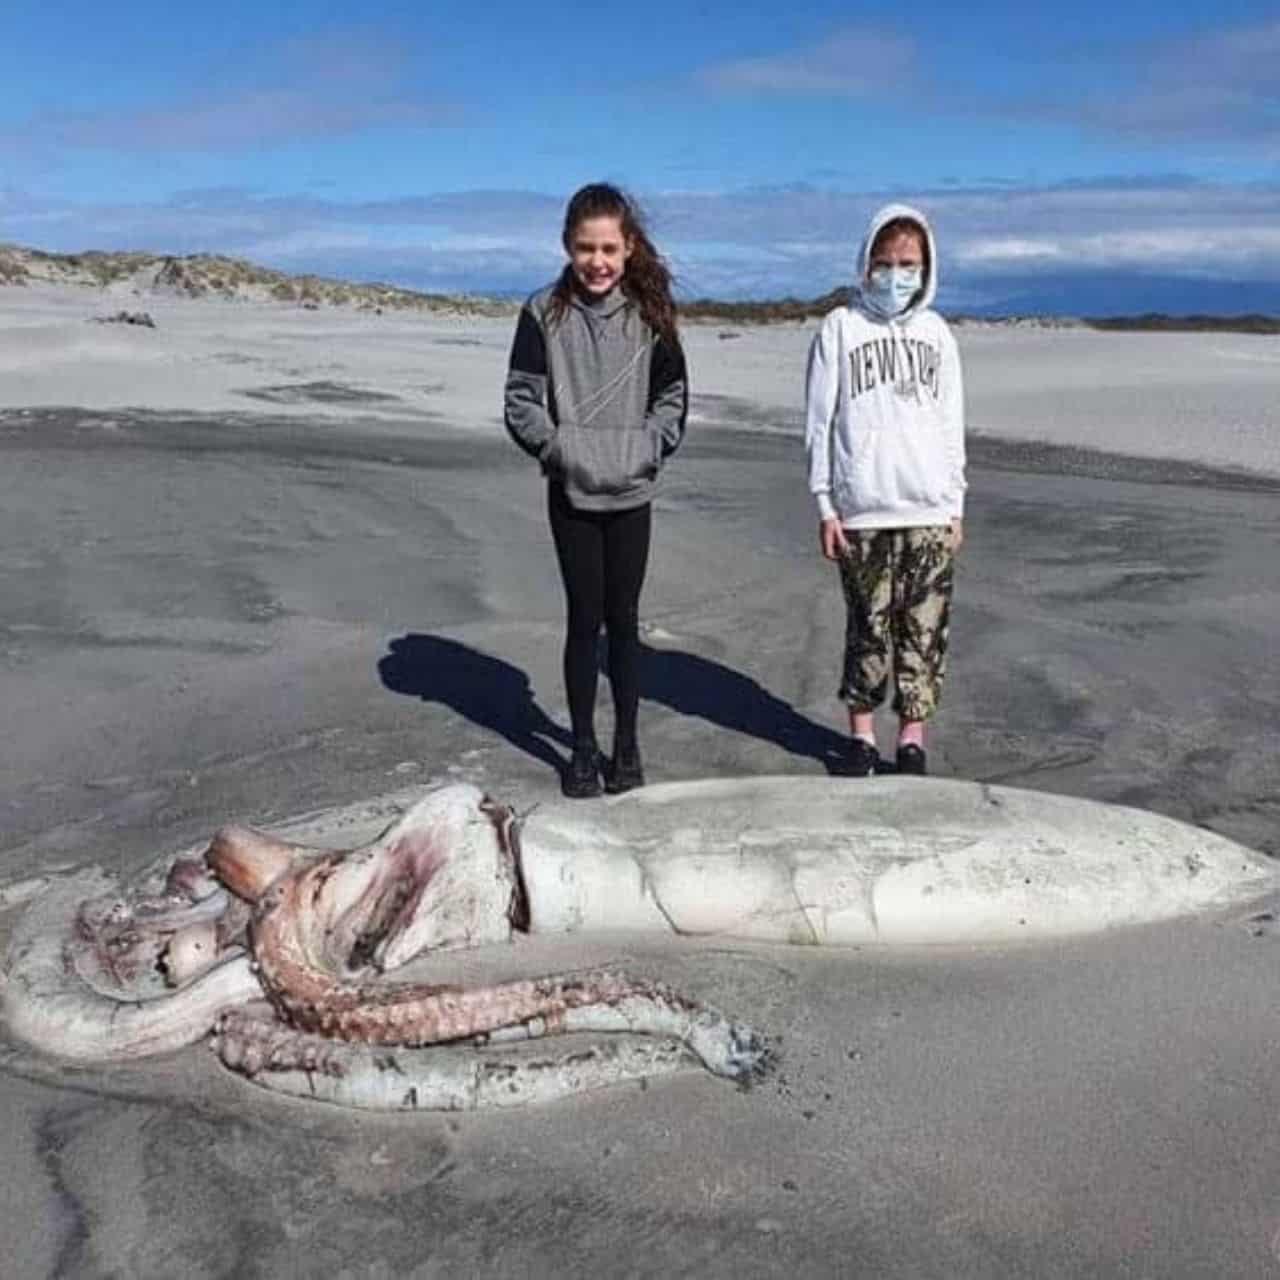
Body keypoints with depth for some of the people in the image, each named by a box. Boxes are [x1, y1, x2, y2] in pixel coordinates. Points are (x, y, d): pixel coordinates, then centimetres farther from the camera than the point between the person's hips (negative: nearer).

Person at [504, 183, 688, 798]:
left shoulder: (649, 313, 1)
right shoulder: (545, 312, -2)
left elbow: (673, 395, 9)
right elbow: (520, 399, 0)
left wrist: (649, 448, -4)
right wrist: (554, 446, -11)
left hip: (631, 492, 1)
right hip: (571, 493, -1)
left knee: (623, 619, 8)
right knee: (584, 619, 4)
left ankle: (626, 744, 21)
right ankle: (583, 747, 18)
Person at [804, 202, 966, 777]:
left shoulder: (935, 332, 11)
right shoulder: (840, 328, 2)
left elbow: (952, 423, 13)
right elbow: (819, 423, 1)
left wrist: (956, 506, 9)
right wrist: (824, 505, -4)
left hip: (930, 512, 3)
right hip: (862, 511, -2)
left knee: (924, 629, 3)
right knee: (868, 628, 3)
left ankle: (912, 737, 14)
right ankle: (862, 735, 17)